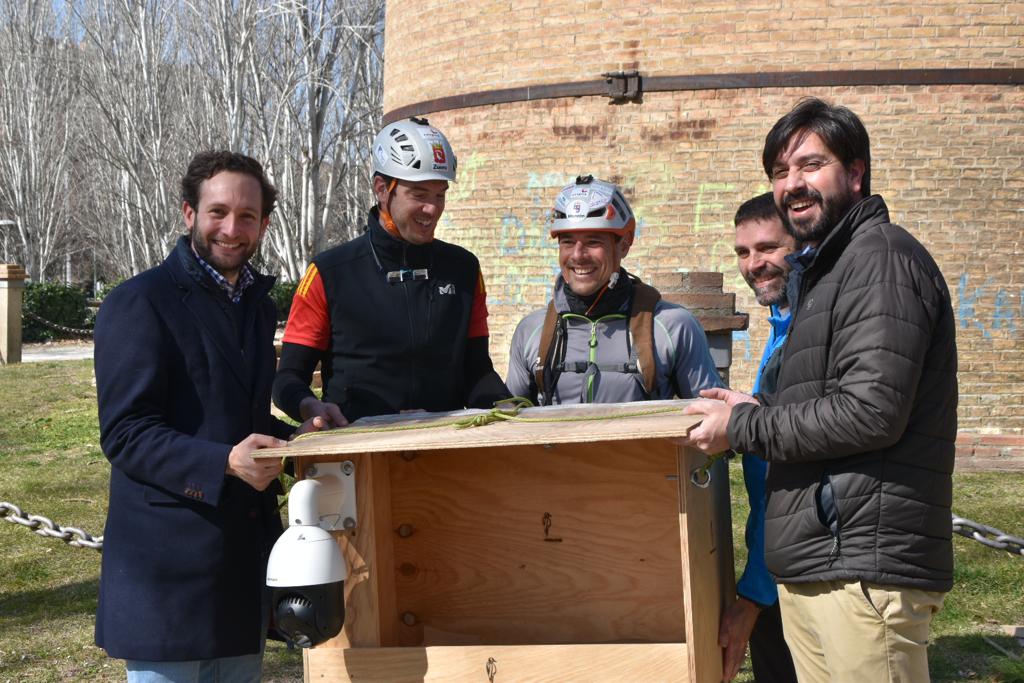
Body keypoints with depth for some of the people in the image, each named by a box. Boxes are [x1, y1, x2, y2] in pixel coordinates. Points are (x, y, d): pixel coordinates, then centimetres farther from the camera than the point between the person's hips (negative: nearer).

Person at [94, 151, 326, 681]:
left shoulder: (258, 306, 14)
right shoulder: (138, 304, -11)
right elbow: (124, 435, -16)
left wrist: (295, 440, 5)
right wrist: (223, 462, -30)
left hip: (246, 552, 8)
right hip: (167, 564, -7)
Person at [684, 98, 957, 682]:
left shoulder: (882, 256, -10)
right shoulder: (825, 268, 22)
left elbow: (871, 412, -20)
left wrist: (742, 427, -10)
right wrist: (759, 409, 10)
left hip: (865, 568, -9)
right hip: (811, 568, 10)